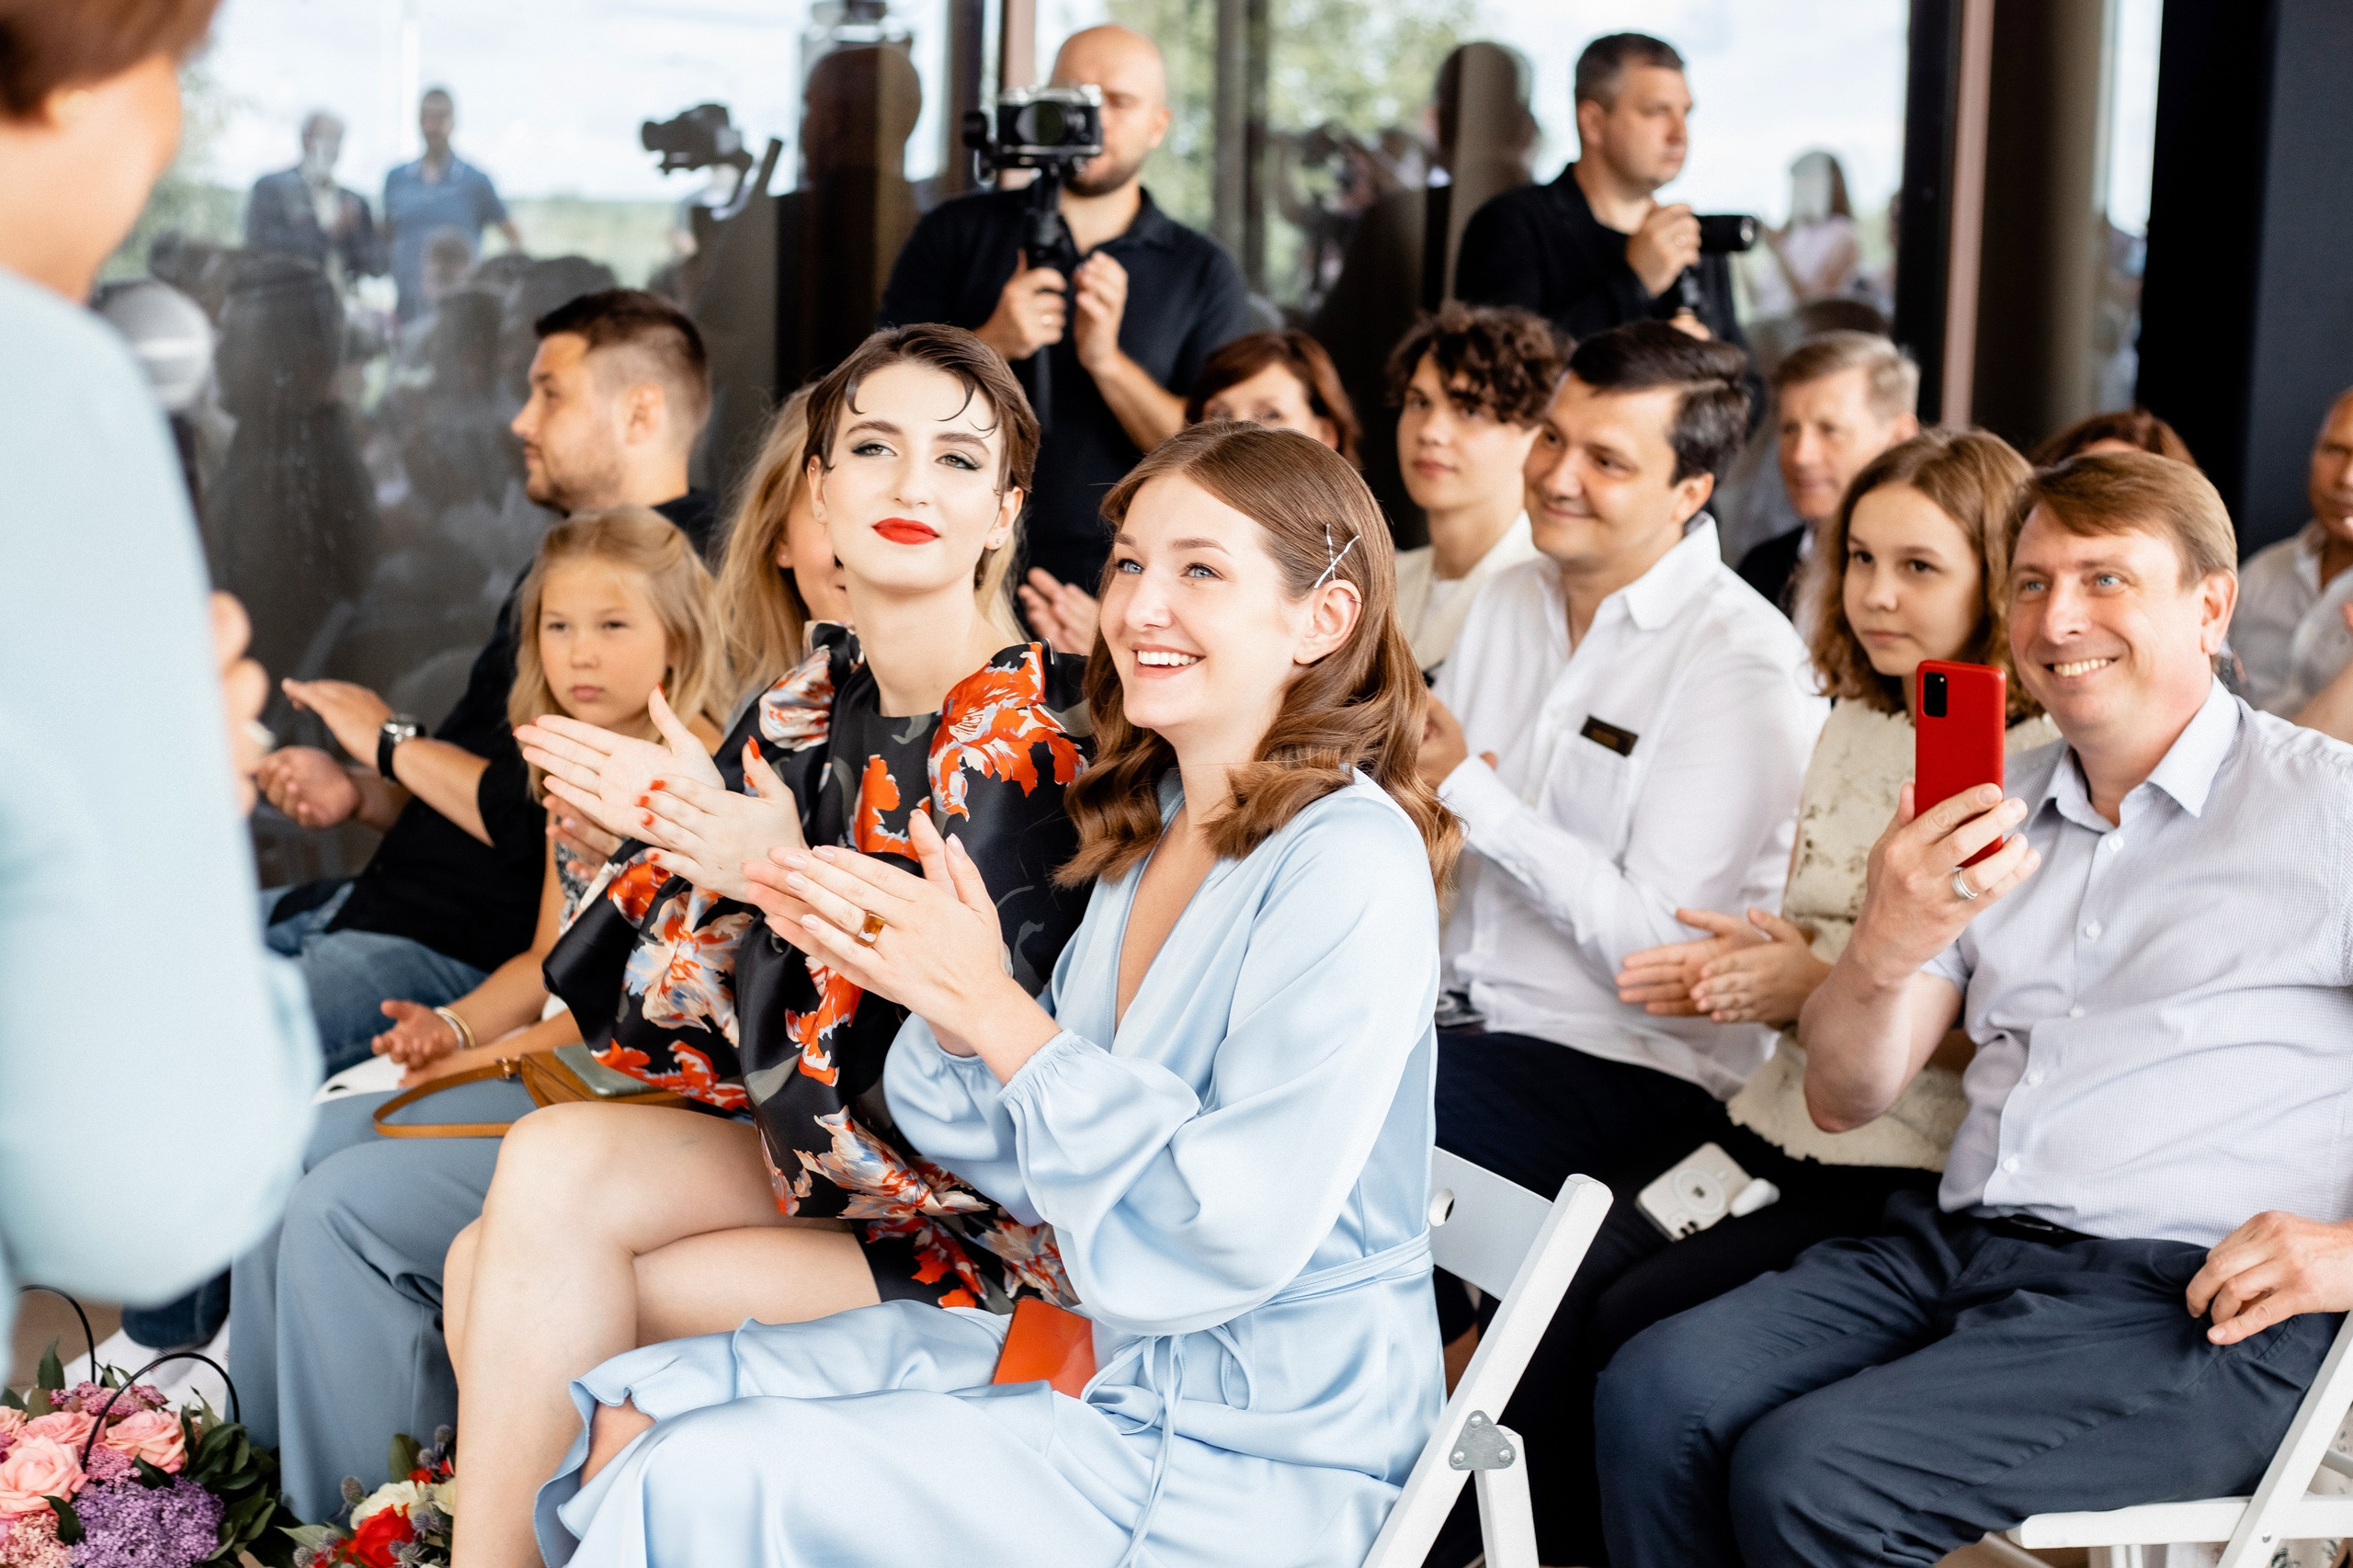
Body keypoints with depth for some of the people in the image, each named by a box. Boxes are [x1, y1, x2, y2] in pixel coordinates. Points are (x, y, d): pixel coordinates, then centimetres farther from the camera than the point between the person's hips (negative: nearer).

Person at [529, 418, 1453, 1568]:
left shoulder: (1352, 868, -19)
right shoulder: (1152, 829, 8)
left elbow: (1231, 1232, -24)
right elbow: (1047, 1163, 9)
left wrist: (995, 1012, -22)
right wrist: (951, 1010, -10)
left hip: (1250, 1461, -8)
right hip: (1100, 1354, 8)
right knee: (626, 1418, 3)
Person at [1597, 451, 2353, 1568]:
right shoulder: (1988, 812, 19)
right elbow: (1841, 1102, 13)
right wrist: (1883, 950, -7)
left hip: (2187, 1305, -5)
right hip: (1955, 1244, 6)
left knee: (1809, 1476, -25)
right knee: (1654, 1395, -19)